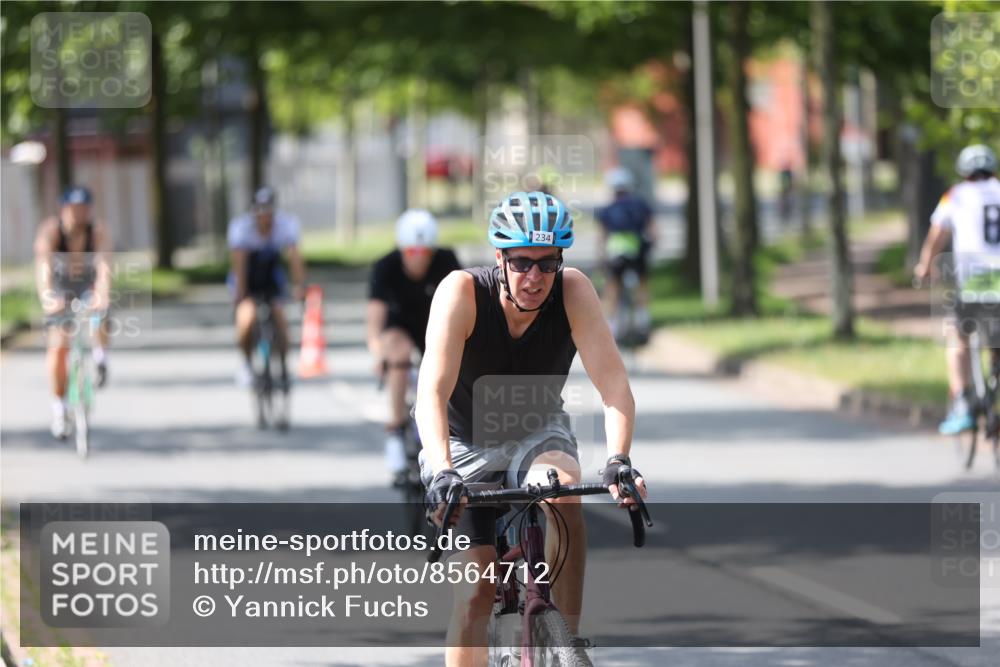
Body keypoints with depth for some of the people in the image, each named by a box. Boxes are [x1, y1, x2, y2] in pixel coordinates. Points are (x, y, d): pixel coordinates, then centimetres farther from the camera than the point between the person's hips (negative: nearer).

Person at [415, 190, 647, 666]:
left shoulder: (573, 291, -22)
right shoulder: (462, 292, -27)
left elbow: (613, 383, -28)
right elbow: (433, 392, -34)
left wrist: (618, 461, -44)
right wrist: (442, 473, -49)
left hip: (537, 434, 1)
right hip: (466, 442, -1)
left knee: (563, 494, -33)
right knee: (475, 591, -14)